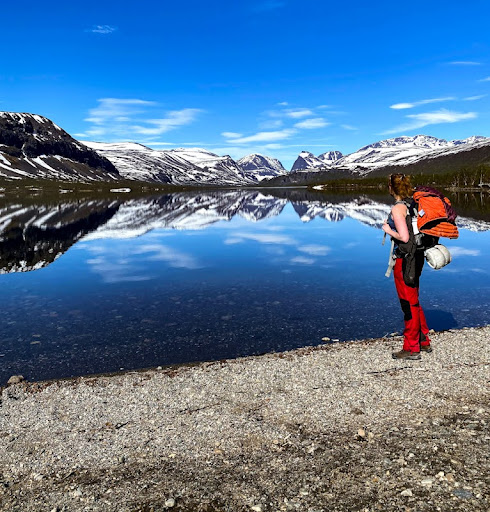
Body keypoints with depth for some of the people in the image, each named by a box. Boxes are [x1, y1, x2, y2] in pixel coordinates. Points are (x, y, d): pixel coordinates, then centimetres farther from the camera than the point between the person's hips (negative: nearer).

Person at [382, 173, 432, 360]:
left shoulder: (398, 208, -17)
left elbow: (404, 237, -24)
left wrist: (388, 230, -8)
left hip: (404, 259, -9)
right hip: (417, 256, 9)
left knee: (409, 303, 2)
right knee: (414, 301, 21)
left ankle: (411, 349, 14)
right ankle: (424, 342, 33)